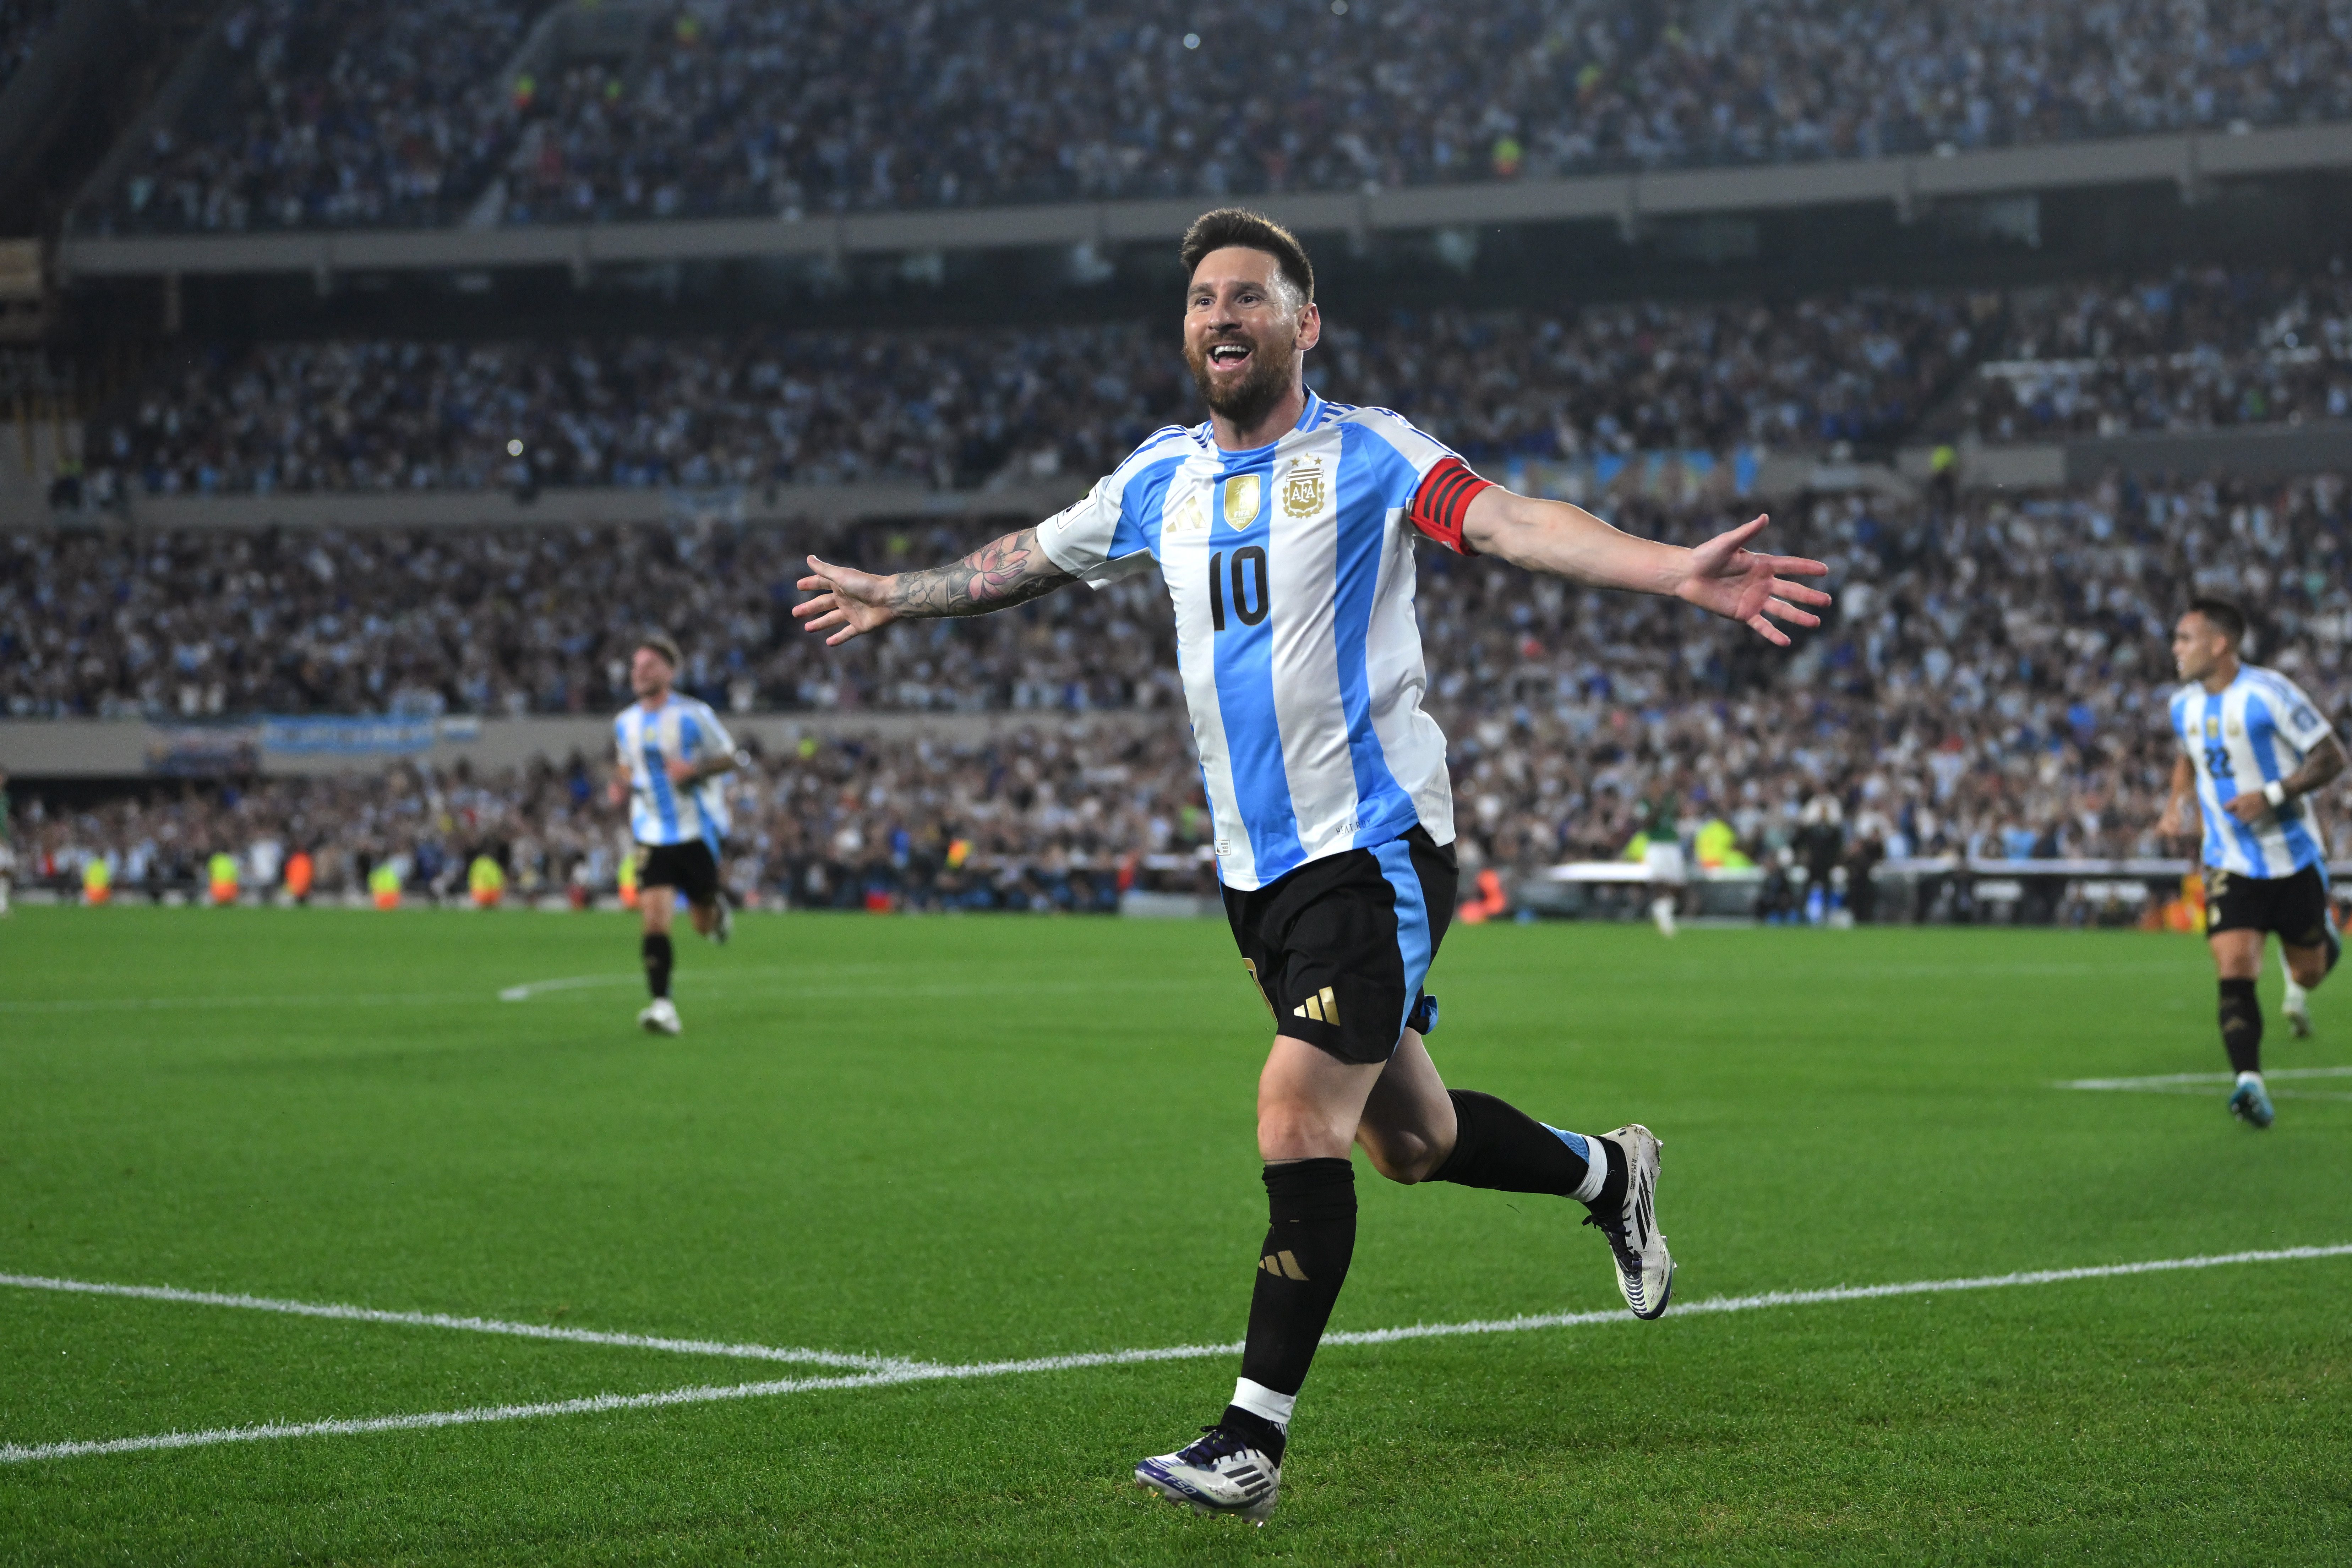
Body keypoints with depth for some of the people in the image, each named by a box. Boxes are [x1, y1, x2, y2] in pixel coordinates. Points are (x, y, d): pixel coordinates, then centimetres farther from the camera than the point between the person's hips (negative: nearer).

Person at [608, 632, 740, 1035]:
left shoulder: (693, 715, -8)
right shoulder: (625, 724, 5)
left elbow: (728, 757, -2)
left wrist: (695, 769, -20)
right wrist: (623, 784, -1)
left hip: (698, 831, -2)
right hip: (652, 834, 2)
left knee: (704, 924, 8)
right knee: (654, 916, -15)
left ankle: (717, 910, 46)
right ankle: (662, 1006, -16)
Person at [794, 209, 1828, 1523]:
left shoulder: (1365, 454, -7)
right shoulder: (1162, 478, 11)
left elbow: (1507, 521, -23)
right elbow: (1032, 558, 28)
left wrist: (1676, 571, -38)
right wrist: (896, 596, 38)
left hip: (1374, 847, -6)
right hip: (1260, 867, 6)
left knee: (1299, 1125, -15)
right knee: (1407, 1139, 14)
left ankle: (1256, 1438, -9)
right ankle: (1608, 1173, 42)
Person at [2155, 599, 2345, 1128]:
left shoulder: (2269, 693, -17)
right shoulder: (2185, 705, 2)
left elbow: (2331, 757, -14)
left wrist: (2272, 796, -25)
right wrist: (2177, 802, 5)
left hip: (2294, 859, -3)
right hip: (2230, 865, 3)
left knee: (2308, 970, 13)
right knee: (2234, 968, -18)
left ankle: (2325, 937, 50)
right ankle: (2250, 1082, -24)